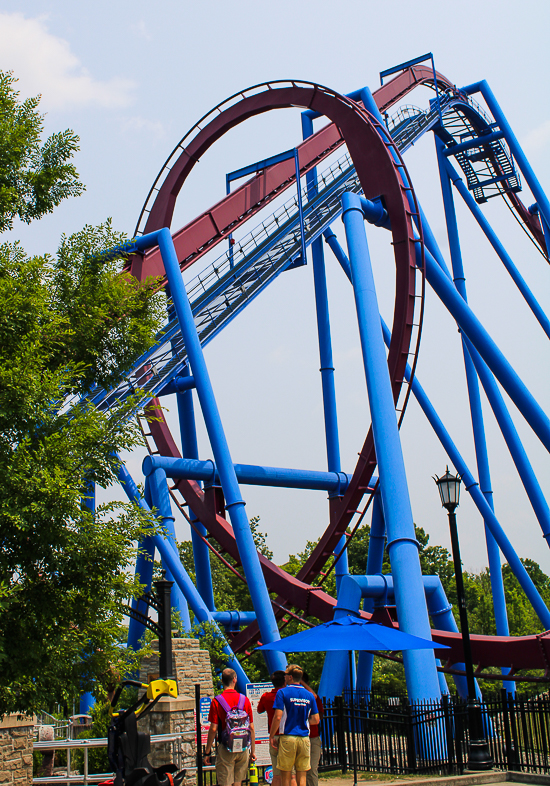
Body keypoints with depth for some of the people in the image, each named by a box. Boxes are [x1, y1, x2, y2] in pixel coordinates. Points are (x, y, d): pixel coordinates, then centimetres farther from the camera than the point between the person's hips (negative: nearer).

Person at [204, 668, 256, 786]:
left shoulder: (217, 701, -8)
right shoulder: (245, 700, 1)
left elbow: (213, 729, -10)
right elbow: (251, 728, 3)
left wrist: (207, 752, -1)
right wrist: (253, 751, 12)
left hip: (225, 748, -3)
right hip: (243, 749, 3)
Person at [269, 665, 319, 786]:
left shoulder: (282, 692, -5)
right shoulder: (309, 695, 8)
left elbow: (278, 717, -12)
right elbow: (316, 720, 8)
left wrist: (271, 736, -2)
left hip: (287, 737, -3)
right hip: (304, 738, 4)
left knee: (286, 776, 4)